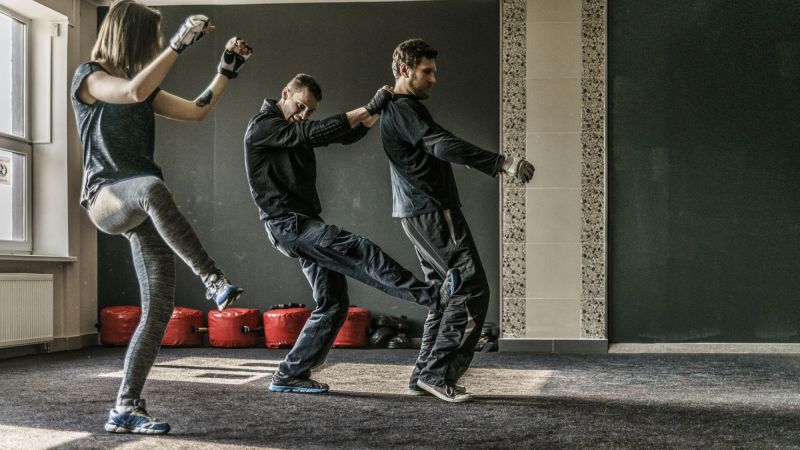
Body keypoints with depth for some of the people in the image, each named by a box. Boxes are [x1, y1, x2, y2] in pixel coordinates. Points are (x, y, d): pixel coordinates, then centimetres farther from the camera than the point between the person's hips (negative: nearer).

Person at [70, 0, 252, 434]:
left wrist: (226, 70, 17)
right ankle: (214, 281, -38)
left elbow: (196, 110, 23)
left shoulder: (143, 86, 21)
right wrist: (180, 44, -22)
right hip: (105, 195, -7)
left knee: (159, 307, -5)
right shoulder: (88, 76, 0)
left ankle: (125, 409, 0)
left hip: (143, 205, 7)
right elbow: (133, 93, -20)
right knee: (152, 187, -43)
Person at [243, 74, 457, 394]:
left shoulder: (298, 128, 19)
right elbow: (315, 133, -20)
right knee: (358, 249, -25)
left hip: (306, 225, 9)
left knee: (334, 304, 3)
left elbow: (347, 135, 14)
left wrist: (378, 112, -5)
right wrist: (368, 108, -21)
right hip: (287, 223, -9)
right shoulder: (261, 127, -8)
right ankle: (432, 295, -32)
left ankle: (290, 375, 8)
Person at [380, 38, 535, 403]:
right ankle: (438, 373, -9)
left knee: (446, 292, 13)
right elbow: (444, 146, -27)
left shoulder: (394, 109, 21)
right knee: (472, 290, -10)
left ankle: (424, 374, 14)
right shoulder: (404, 108, -13)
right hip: (433, 212, -11)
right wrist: (502, 163, -33)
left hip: (418, 215, 11)